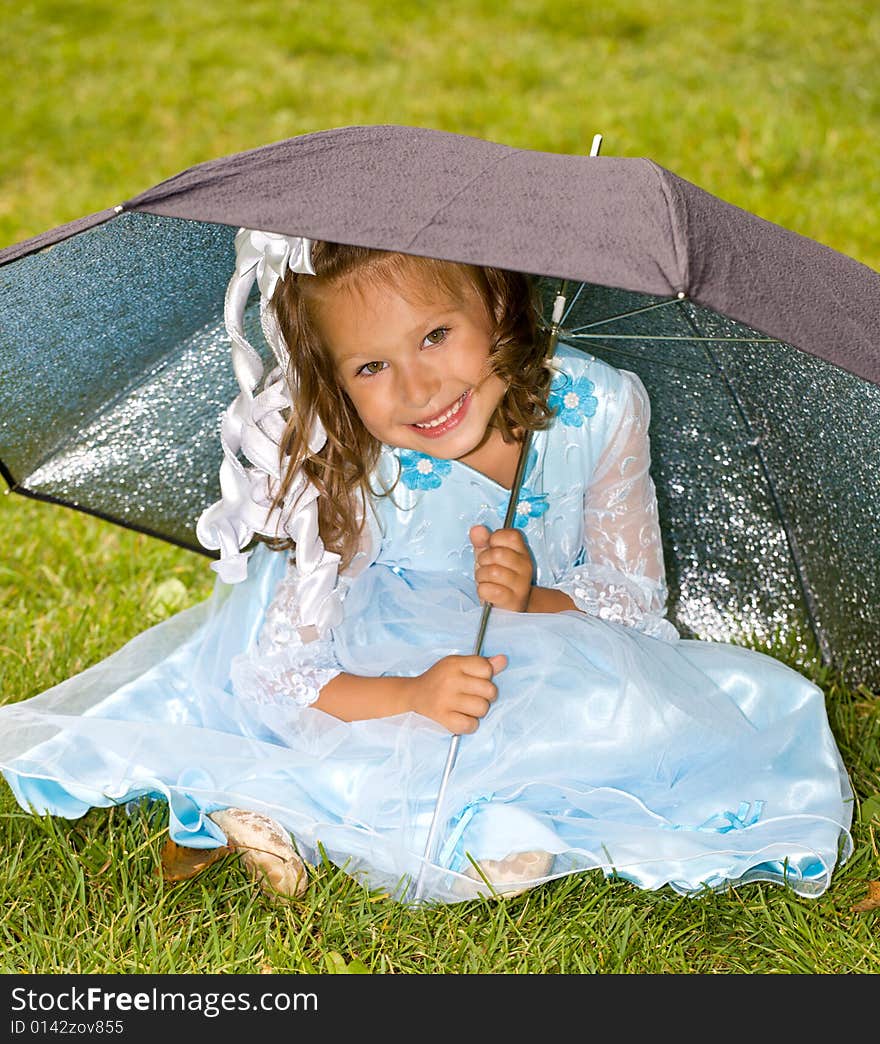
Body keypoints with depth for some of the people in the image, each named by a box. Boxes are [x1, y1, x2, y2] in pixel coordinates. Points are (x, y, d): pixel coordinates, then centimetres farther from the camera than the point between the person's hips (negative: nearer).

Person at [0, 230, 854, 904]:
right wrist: (410, 696, -41)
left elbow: (635, 599, -7)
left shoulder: (599, 409, -18)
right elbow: (277, 676, -23)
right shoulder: (352, 478, -24)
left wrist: (535, 599, -28)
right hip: (381, 675, -3)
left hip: (554, 679, 3)